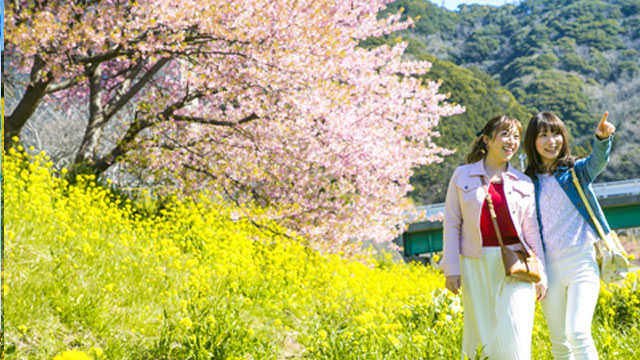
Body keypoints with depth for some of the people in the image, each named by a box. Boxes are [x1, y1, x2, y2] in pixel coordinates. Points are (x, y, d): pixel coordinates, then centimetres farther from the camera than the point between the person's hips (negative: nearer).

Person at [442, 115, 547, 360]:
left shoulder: (523, 183, 10)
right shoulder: (463, 176, 5)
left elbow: (532, 231, 11)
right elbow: (451, 223, 4)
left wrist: (540, 275, 6)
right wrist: (452, 268, -2)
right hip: (477, 265, -1)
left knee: (514, 338, -8)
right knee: (483, 336, 0)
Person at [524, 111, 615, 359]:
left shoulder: (576, 171, 2)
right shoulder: (529, 182, 7)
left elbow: (598, 160, -20)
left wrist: (602, 138, -42)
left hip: (581, 262, -3)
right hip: (549, 267, 3)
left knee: (578, 334, -18)